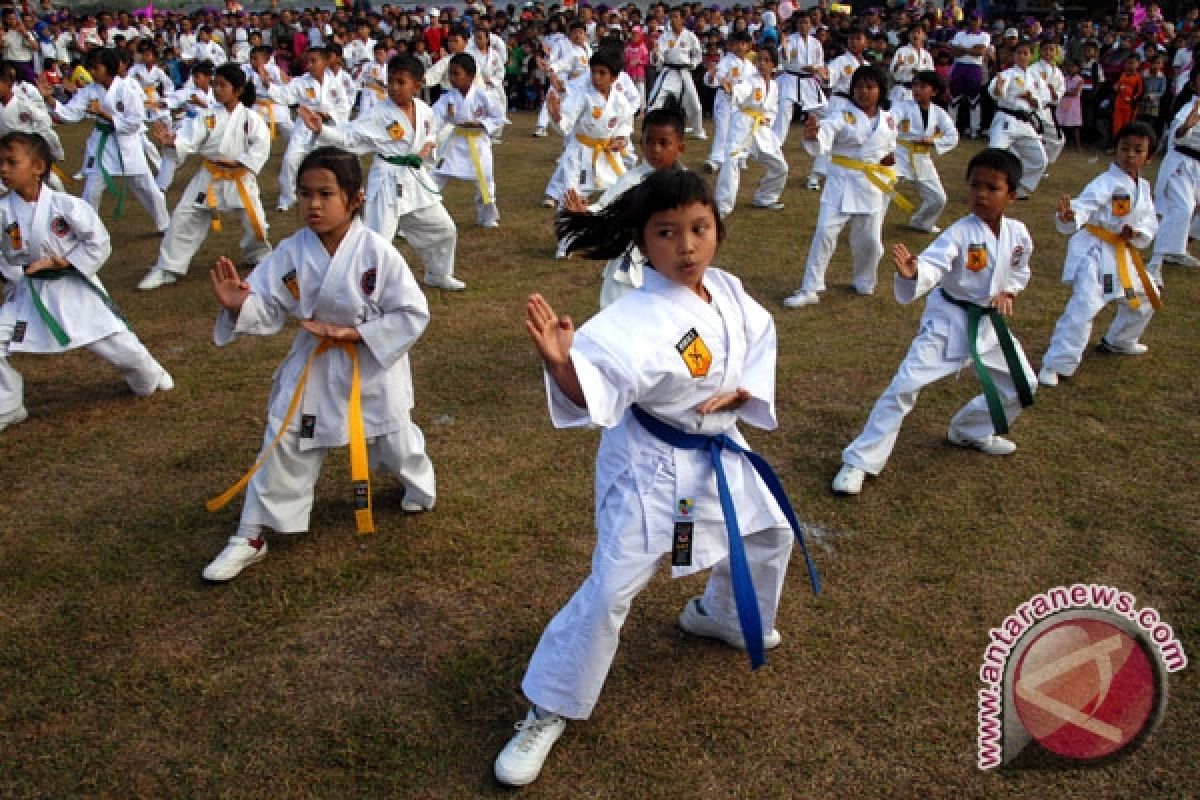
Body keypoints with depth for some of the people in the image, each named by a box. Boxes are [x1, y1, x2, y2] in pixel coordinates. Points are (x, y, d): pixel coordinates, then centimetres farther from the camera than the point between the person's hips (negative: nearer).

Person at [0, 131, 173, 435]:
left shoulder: (66, 205, -17)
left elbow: (99, 243, -11)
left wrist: (64, 263, -18)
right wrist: (25, 269, -17)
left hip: (74, 287, -2)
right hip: (28, 292, 3)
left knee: (117, 341, 3)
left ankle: (150, 379, 35)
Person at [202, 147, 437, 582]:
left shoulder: (378, 252, -21)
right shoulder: (291, 251, -12)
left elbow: (412, 314, -18)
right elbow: (269, 310, -8)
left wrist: (354, 332, -24)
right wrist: (239, 305, -31)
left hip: (372, 364, -2)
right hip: (313, 363, 2)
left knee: (394, 438, 18)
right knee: (283, 444, 5)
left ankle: (420, 484, 54)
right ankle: (252, 536, 21)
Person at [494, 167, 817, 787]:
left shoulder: (728, 291, -7)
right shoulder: (638, 319, -30)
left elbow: (759, 339, 10)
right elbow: (594, 385, -43)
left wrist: (740, 391, -8)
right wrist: (561, 363, -64)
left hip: (719, 450, 8)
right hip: (650, 464, -8)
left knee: (769, 533, 27)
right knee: (610, 590, -11)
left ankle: (718, 615, 58)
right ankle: (547, 711, 9)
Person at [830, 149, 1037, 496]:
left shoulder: (1018, 232, -5)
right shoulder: (959, 233, -22)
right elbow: (931, 265, -38)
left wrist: (1008, 292, -4)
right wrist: (911, 274, -60)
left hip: (990, 322, 6)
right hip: (949, 320, -6)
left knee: (1022, 386, 17)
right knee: (905, 386, -16)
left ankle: (971, 430, 42)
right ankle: (859, 462, -11)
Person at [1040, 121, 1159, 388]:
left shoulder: (1143, 187, 8)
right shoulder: (1105, 183, -18)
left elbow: (1150, 222, 12)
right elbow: (1086, 204, -35)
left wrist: (1137, 232, -11)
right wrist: (1070, 215, -58)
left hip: (1121, 253, 9)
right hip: (1093, 250, -9)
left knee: (1143, 299, 24)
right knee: (1084, 304, -24)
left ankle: (1119, 341, 50)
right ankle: (1055, 365, -22)